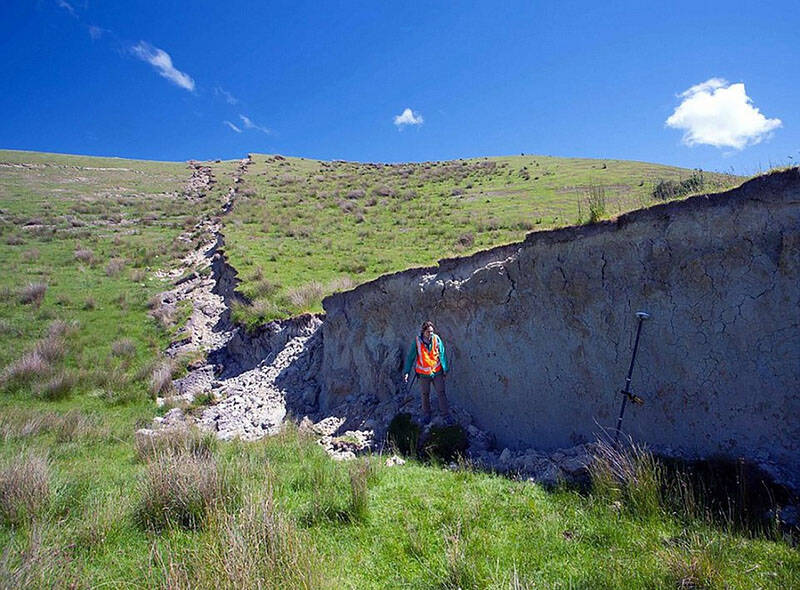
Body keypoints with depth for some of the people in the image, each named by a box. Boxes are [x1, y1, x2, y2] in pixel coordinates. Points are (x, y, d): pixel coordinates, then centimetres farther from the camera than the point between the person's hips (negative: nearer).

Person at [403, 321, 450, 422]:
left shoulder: (436, 339, -10)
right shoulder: (417, 341, -13)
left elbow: (442, 354, 0)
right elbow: (410, 357, -5)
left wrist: (445, 369, 2)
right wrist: (407, 372, -7)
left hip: (437, 372, 0)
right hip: (424, 373, 0)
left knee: (441, 393, 3)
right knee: (425, 394, 12)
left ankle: (446, 415, 14)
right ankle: (427, 415, 31)